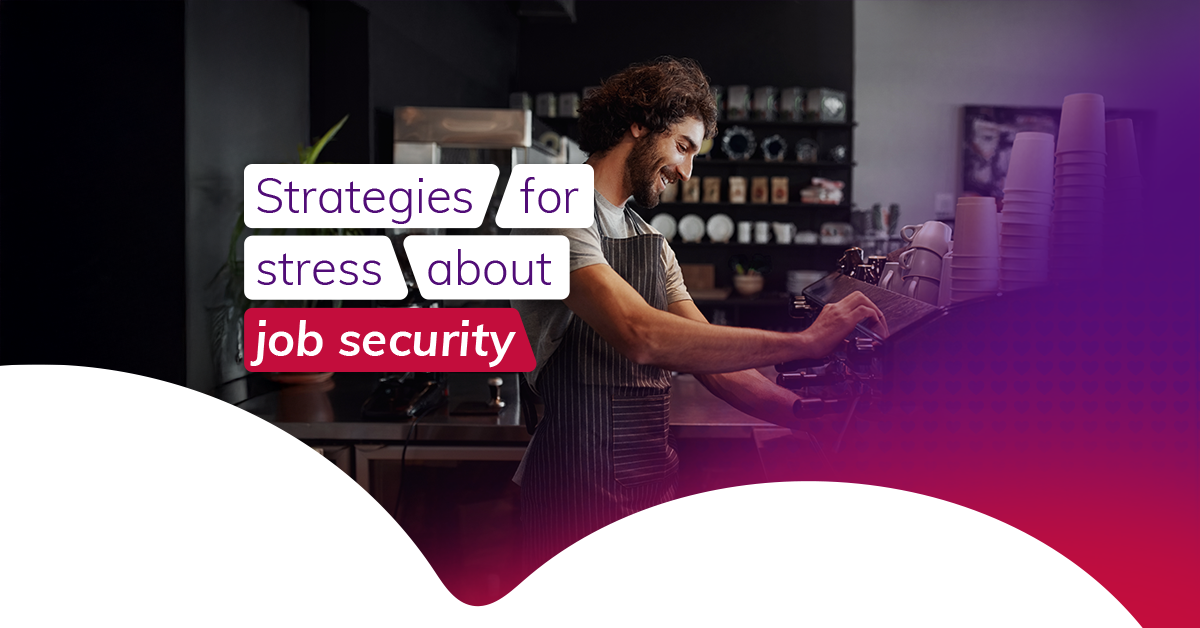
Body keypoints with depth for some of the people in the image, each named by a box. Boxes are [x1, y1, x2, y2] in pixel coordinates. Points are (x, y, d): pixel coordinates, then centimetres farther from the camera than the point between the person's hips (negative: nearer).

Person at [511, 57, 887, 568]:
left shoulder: (652, 243, 18)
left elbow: (710, 359, 11)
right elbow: (641, 336, -27)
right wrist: (804, 342, -26)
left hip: (652, 476, 8)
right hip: (580, 487, -8)